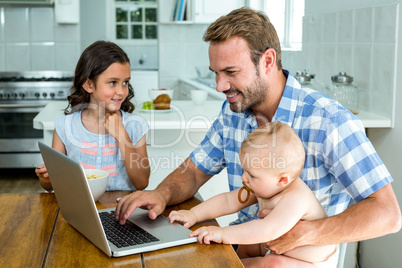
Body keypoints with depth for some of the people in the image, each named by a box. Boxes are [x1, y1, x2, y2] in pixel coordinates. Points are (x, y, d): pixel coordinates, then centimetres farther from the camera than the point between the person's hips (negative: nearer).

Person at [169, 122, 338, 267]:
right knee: (246, 246, 12)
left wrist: (223, 234, -48)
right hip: (281, 248, 9)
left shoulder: (296, 198, -35)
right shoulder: (265, 187, -7)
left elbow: (269, 230, -48)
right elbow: (229, 201, -2)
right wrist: (193, 214, -9)